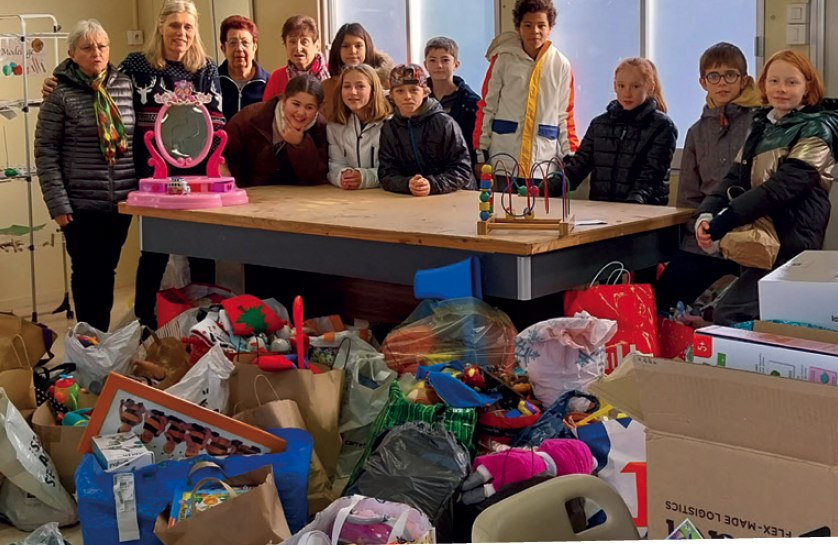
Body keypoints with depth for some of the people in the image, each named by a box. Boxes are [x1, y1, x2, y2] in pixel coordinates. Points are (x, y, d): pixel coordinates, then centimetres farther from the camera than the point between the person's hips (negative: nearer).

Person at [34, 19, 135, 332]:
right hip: (82, 205, -3)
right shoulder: (60, 94, -6)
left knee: (107, 270, 13)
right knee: (87, 273, 5)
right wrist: (58, 204, -11)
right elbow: (46, 152, -6)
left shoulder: (125, 85, 5)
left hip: (121, 201, 4)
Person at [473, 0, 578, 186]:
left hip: (544, 162, 1)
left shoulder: (561, 65, 5)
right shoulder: (503, 60, 1)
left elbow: (565, 115, 9)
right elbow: (486, 107, 3)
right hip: (502, 160, -1)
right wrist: (481, 153, -1)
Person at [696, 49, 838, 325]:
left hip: (789, 245, -7)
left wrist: (726, 219, -25)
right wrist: (706, 215, -11)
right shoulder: (760, 126, 15)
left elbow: (784, 184, -18)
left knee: (728, 313, -19)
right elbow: (735, 178, 9)